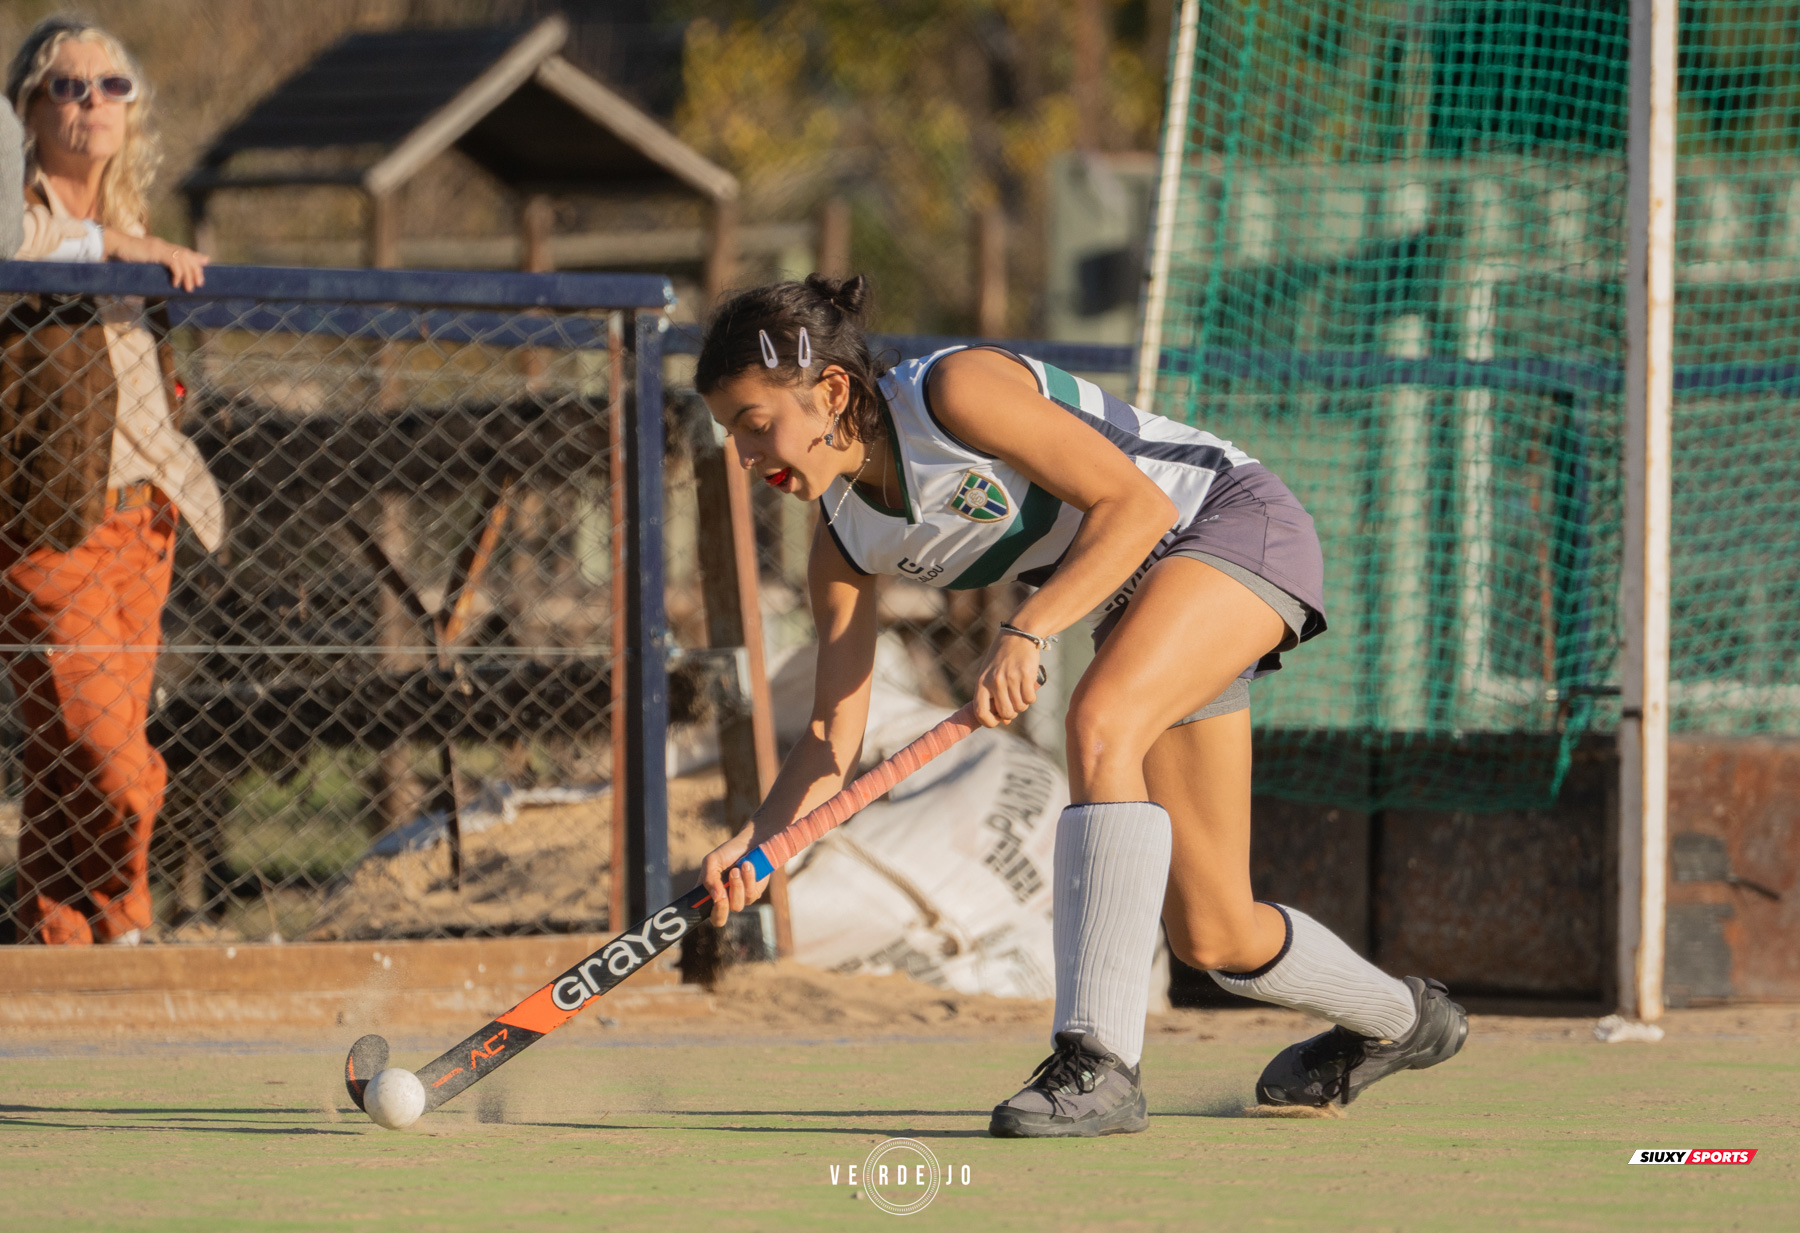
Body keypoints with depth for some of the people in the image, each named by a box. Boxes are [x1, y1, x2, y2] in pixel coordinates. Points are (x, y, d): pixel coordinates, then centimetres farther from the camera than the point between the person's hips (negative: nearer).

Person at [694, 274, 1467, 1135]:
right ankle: (1398, 1022, 36)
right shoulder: (845, 544, -4)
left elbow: (1135, 504, -27)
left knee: (1099, 723, -36)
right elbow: (832, 740, -4)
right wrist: (755, 841, -22)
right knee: (1210, 937, 5)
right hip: (1142, 594, 8)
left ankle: (1098, 1063, -39)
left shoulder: (956, 390, -26)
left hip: (1236, 522, -8)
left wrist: (1027, 632, -37)